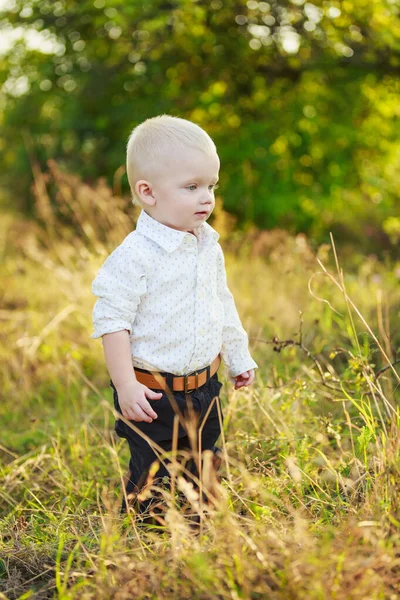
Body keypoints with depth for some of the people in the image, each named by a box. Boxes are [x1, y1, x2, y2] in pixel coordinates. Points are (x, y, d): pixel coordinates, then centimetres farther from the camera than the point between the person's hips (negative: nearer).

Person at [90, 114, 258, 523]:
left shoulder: (209, 248, 5)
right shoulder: (135, 256, -19)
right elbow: (112, 321, -18)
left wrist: (238, 358, 23)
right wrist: (126, 386, -20)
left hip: (203, 387, 7)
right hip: (152, 395, -7)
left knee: (203, 470, 18)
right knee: (152, 485, 1)